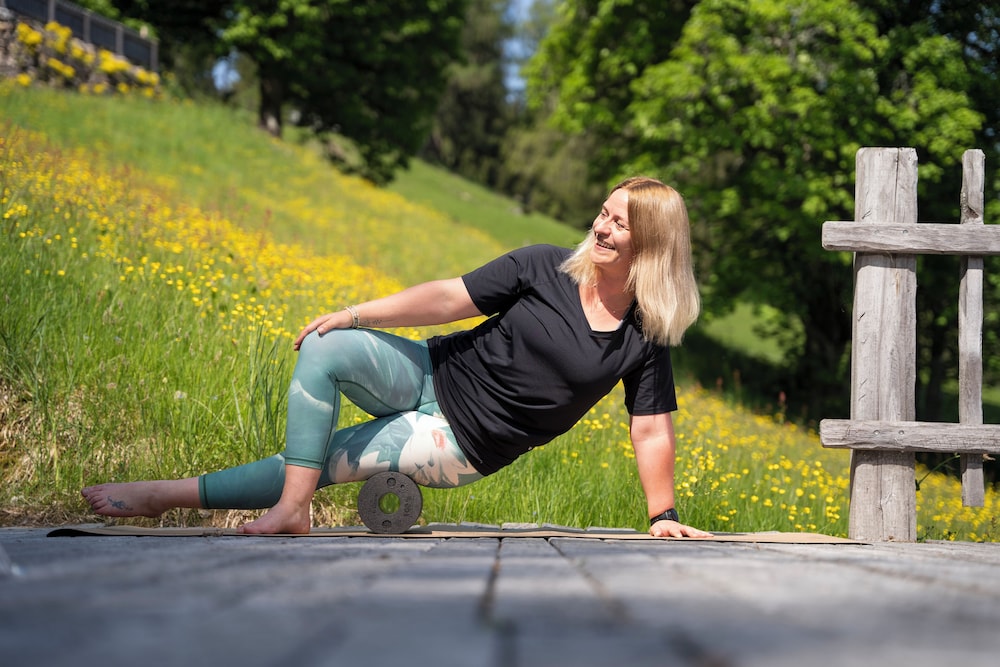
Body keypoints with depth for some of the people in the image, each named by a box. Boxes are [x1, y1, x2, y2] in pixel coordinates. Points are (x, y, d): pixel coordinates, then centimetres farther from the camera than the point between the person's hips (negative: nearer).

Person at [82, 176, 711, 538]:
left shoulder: (646, 338, -9)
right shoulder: (546, 268, -6)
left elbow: (653, 432, -4)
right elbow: (450, 297, -5)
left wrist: (664, 515, -6)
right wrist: (355, 314, -11)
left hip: (461, 447, -2)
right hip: (431, 377, 2)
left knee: (315, 461, -15)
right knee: (324, 350, -23)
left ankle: (178, 493, -9)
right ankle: (292, 511, -22)